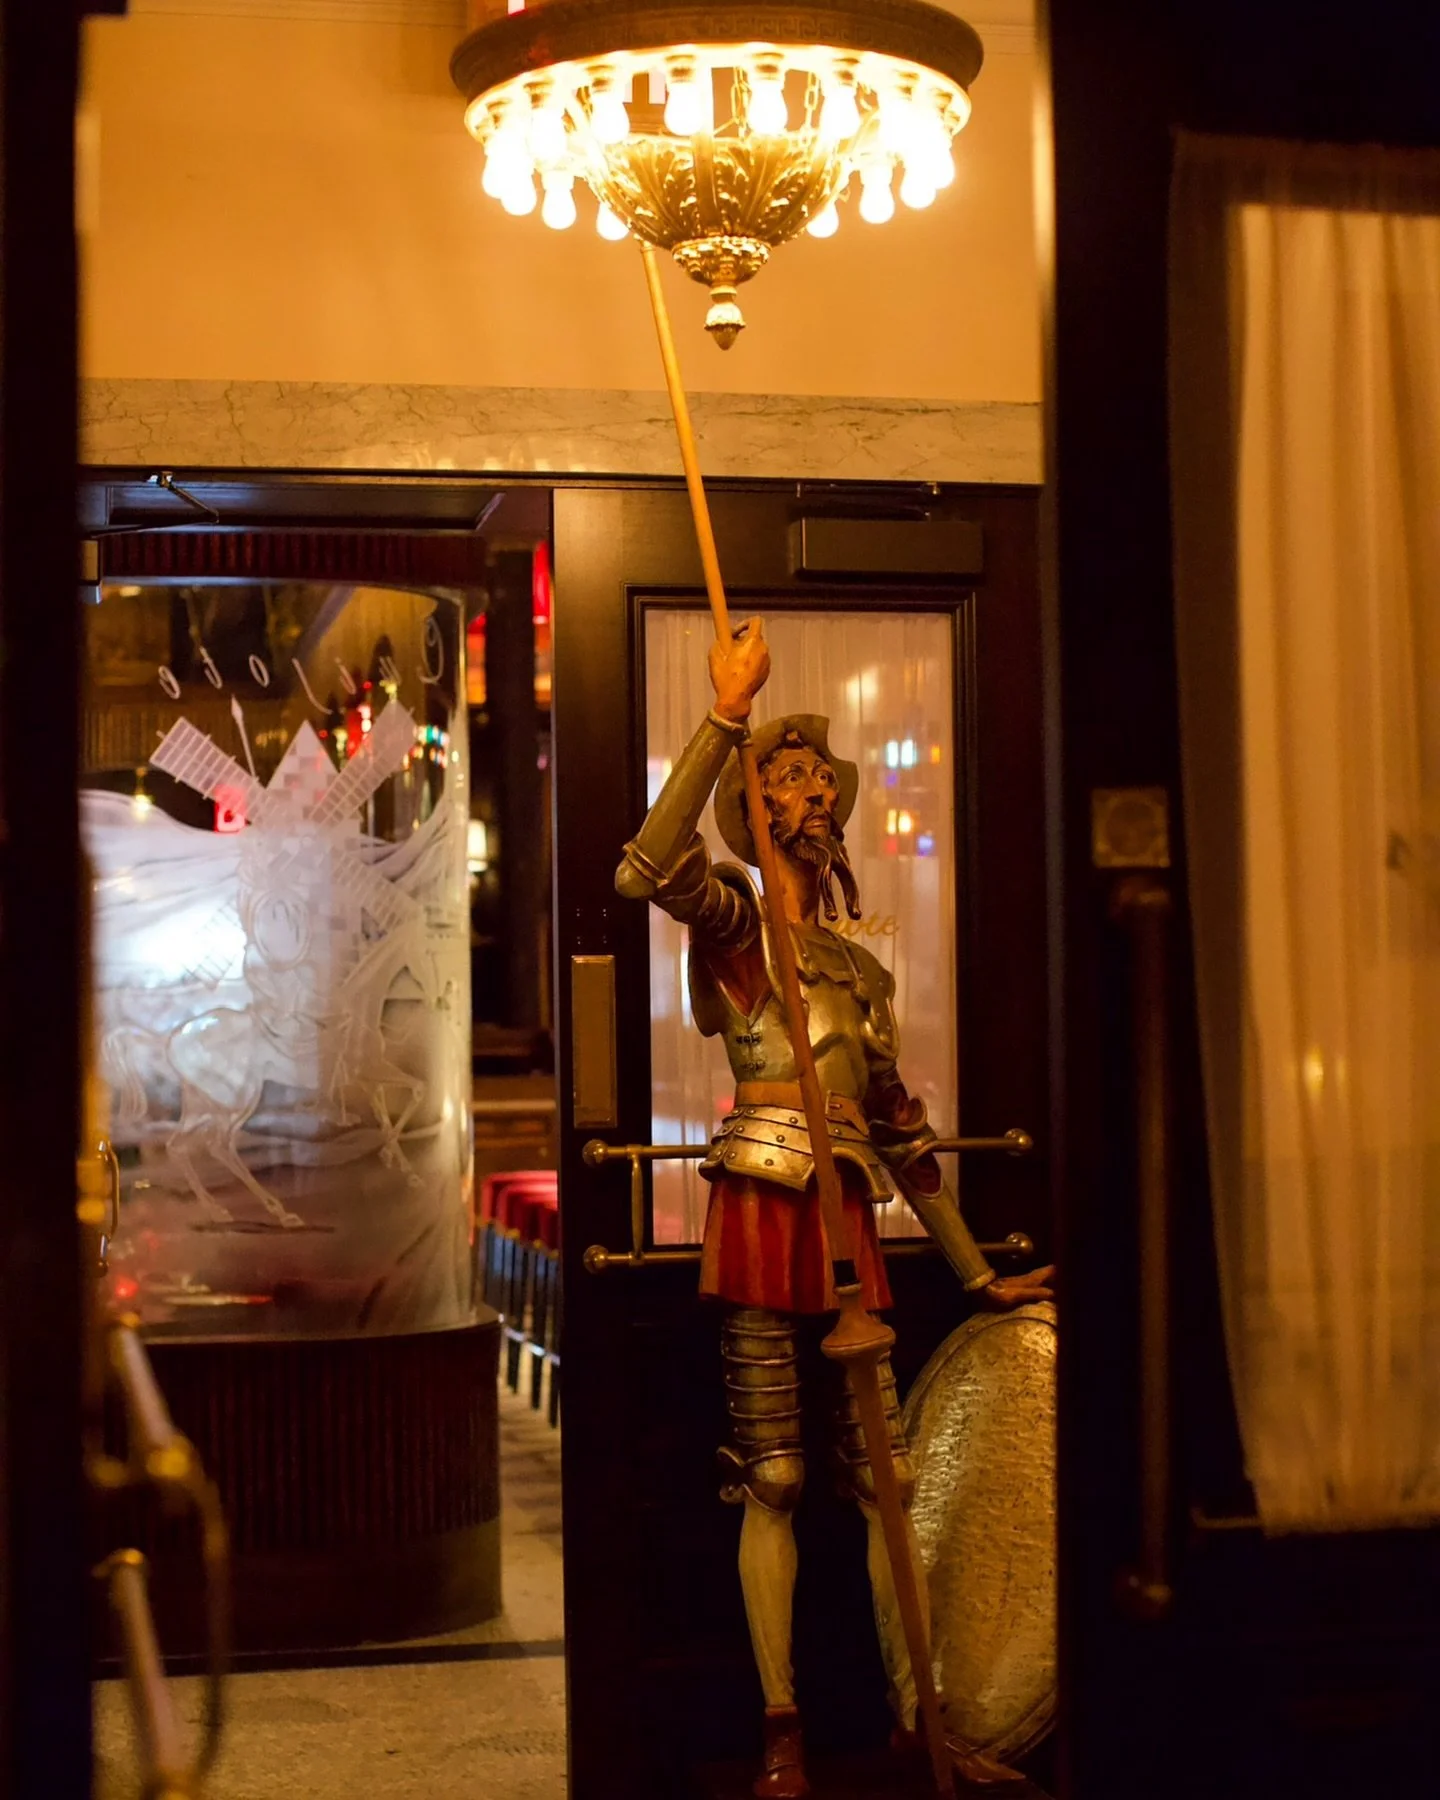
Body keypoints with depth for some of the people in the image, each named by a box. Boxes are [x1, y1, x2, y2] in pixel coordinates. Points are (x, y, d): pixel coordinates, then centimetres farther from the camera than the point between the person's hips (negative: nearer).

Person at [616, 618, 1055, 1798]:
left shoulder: (862, 968, 21)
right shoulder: (737, 920, 3)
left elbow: (904, 1133, 24)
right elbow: (652, 868, -22)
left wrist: (975, 1272, 23)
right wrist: (725, 720, -24)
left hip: (849, 1225, 5)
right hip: (762, 1214, -5)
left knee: (883, 1477, 4)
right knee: (774, 1479, -3)